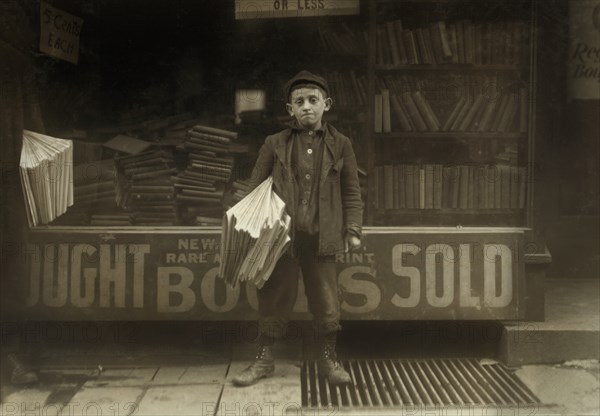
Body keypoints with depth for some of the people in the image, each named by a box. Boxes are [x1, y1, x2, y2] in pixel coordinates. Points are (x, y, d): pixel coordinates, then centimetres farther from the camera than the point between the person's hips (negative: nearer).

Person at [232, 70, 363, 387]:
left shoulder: (340, 145, 6)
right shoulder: (275, 144, 5)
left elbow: (351, 193, 9)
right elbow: (255, 189, 8)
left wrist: (353, 230, 1)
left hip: (321, 238, 0)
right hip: (281, 236, 0)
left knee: (326, 302, 7)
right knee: (273, 299, 8)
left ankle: (328, 359, 26)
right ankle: (264, 359, 23)